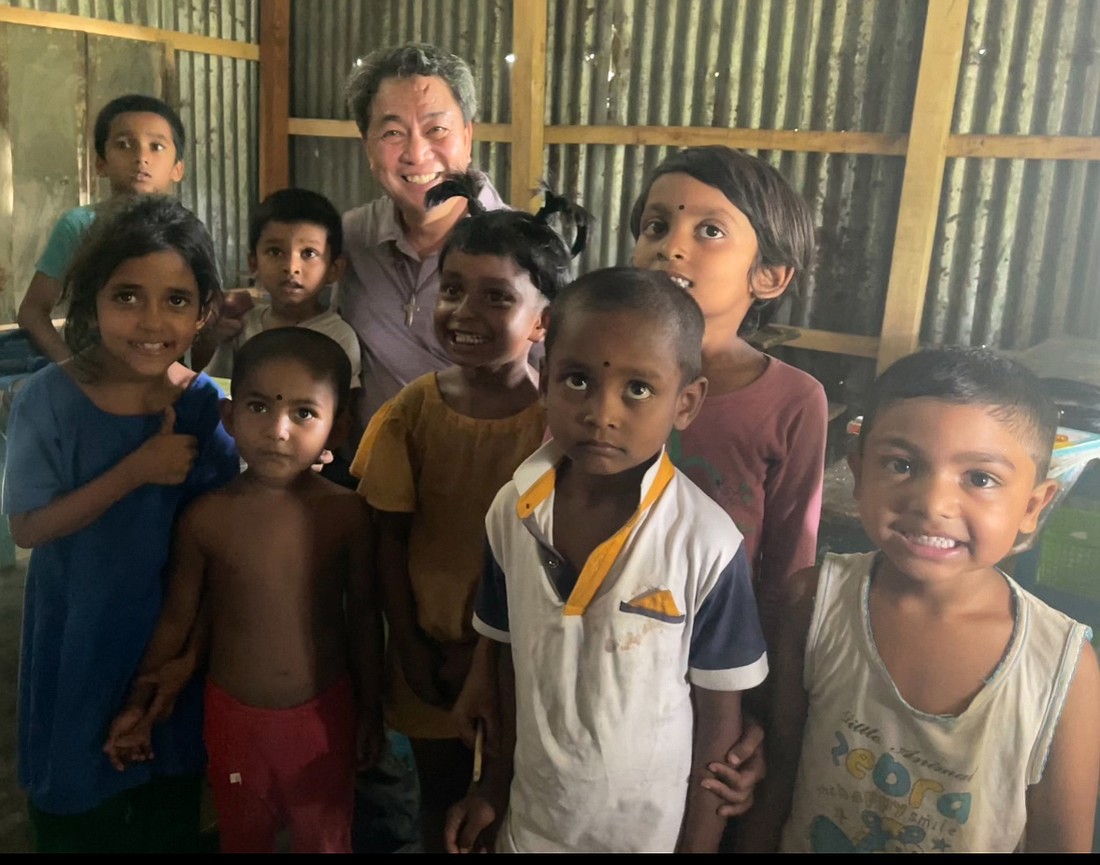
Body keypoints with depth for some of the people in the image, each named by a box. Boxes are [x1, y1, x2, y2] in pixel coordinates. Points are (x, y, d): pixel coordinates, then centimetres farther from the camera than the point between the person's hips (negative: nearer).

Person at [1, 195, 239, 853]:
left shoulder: (206, 403, -12)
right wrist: (136, 471, -26)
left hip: (178, 635, 2)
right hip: (80, 642, -1)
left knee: (172, 819, 22)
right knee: (79, 820, 20)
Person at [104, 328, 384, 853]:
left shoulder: (344, 513, -16)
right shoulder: (206, 517, -14)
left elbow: (363, 615, -4)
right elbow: (177, 617, 0)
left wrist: (371, 707, 4)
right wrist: (140, 703, 7)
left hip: (325, 713, -1)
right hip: (232, 714, 1)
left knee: (325, 840, 18)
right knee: (242, 839, 23)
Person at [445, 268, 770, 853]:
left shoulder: (706, 546, -23)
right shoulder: (513, 512, -11)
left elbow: (719, 716, -12)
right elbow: (514, 661, 2)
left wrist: (696, 845, -5)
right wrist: (495, 783, 9)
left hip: (653, 832, -3)